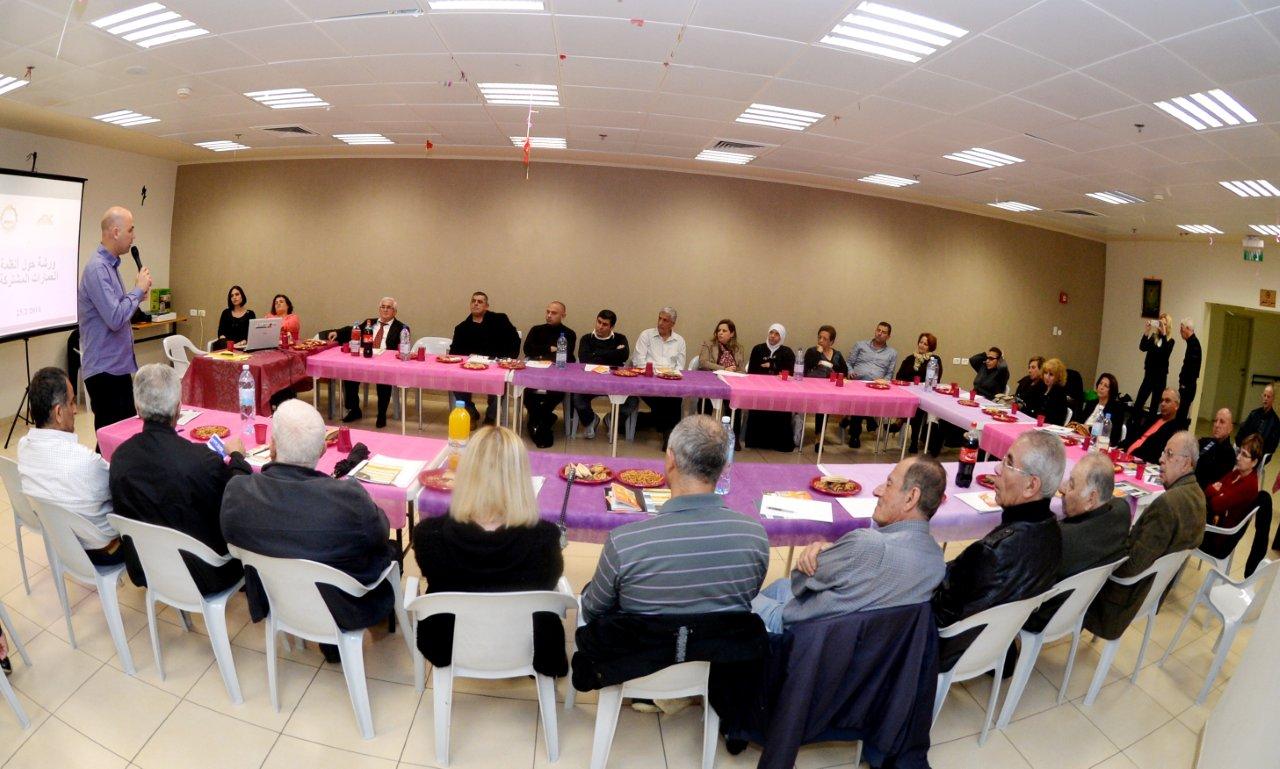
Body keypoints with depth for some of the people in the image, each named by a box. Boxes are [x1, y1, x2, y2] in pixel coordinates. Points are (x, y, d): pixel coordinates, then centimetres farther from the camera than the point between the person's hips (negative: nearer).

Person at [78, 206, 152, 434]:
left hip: (118, 365, 9)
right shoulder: (97, 268, -18)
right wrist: (138, 289, -13)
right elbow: (115, 319, -24)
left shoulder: (111, 264, 12)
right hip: (105, 369, -9)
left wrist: (137, 292, 5)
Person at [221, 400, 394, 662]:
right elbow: (381, 534, -14)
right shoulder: (349, 497, -36)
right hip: (343, 612, -4)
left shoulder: (236, 491, -26)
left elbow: (231, 535, -3)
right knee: (387, 550, 22)